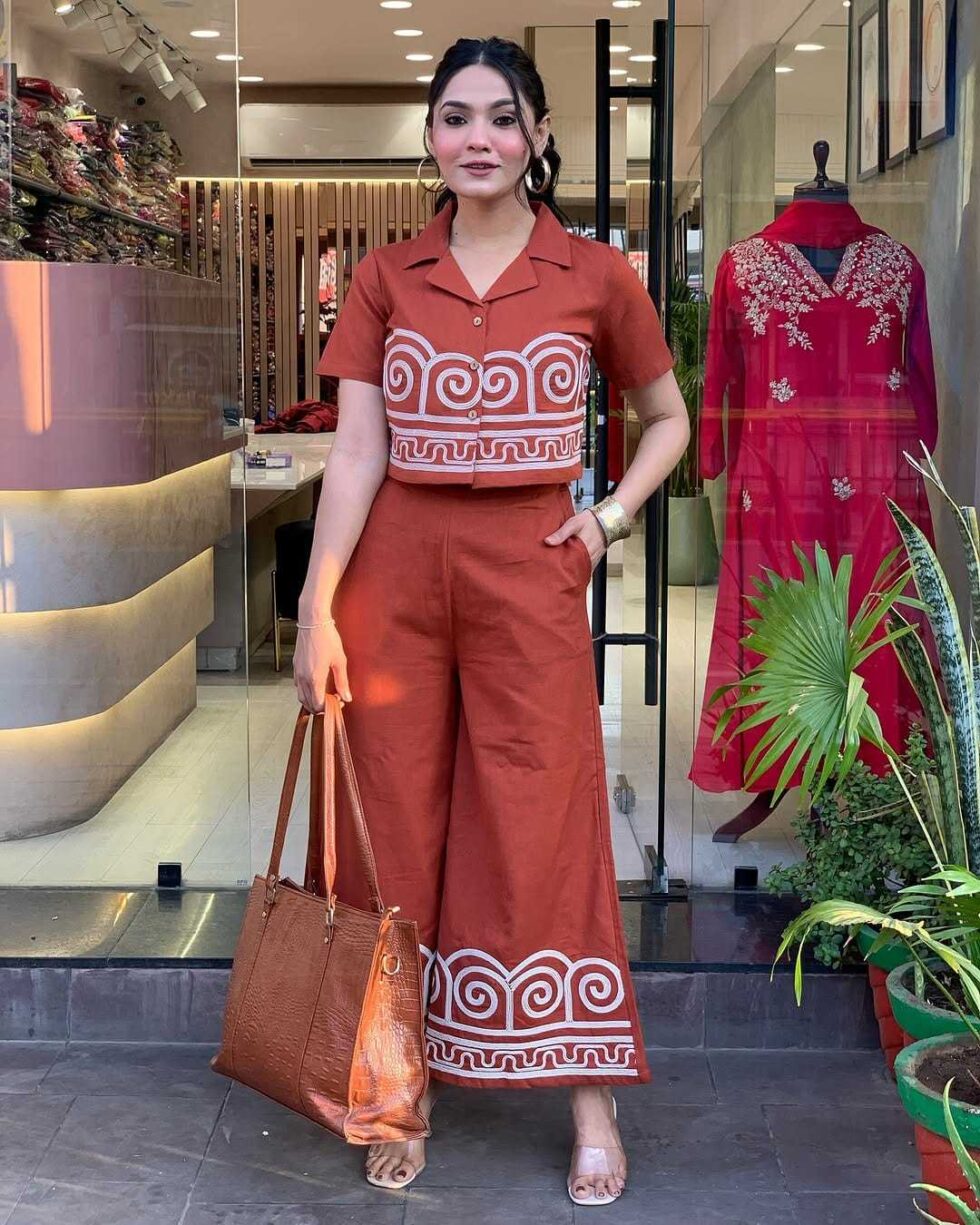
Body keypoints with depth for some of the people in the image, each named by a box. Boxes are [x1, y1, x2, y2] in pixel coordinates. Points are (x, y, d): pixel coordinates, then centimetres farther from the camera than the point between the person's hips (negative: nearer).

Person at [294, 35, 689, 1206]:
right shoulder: (386, 277, 5)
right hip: (396, 569, 2)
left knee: (543, 833, 1)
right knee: (396, 828, 6)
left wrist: (612, 515, -1)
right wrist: (318, 610, -7)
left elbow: (668, 419, 15)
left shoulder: (595, 275, 2)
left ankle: (593, 1103, 14)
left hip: (531, 573, -1)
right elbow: (356, 452, -1)